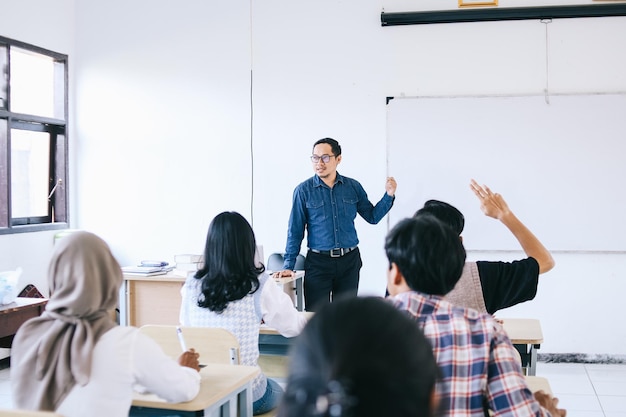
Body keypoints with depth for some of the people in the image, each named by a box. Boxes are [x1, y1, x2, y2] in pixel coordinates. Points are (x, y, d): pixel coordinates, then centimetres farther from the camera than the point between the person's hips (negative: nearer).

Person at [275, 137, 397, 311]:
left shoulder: (353, 187, 3)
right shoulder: (304, 190, -4)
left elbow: (372, 216, 10)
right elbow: (295, 231, -2)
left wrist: (389, 195, -5)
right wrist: (288, 266, -6)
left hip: (349, 261, 3)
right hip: (318, 262, -3)